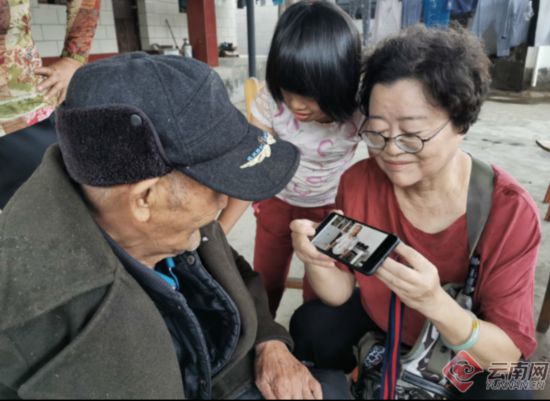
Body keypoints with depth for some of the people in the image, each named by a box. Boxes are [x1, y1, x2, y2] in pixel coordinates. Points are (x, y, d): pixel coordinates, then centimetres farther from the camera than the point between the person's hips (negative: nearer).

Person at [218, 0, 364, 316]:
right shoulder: (270, 103, -28)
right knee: (265, 286, 20)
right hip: (276, 203, 2)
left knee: (318, 295, 10)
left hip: (331, 209, -1)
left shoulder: (360, 111, -31)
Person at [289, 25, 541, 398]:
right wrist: (317, 262, -37)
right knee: (311, 326, -17)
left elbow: (508, 354, -26)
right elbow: (341, 293, -15)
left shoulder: (509, 211, -29)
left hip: (470, 341, -1)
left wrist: (435, 303, -46)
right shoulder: (359, 182, -21)